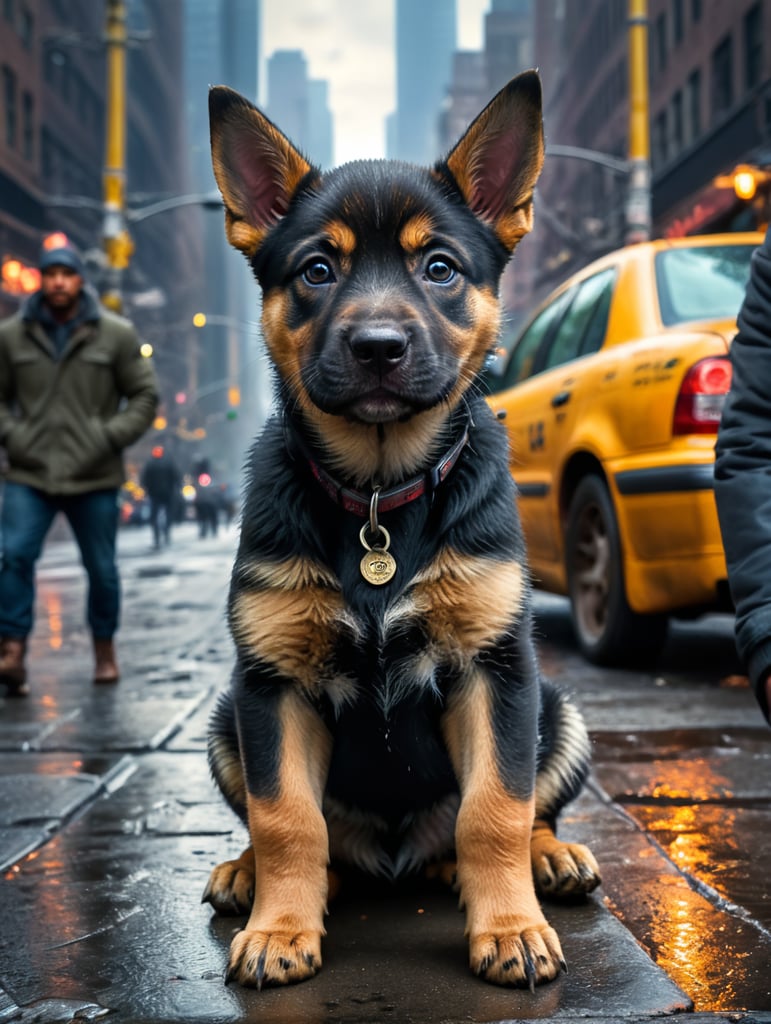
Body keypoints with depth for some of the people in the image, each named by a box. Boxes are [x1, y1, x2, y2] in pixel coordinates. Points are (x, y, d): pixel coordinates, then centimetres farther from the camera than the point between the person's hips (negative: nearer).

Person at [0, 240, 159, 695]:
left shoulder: (116, 334, 1)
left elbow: (145, 395, 3)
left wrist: (111, 437, -8)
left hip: (95, 478, -1)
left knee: (102, 568, 8)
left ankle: (105, 650, 27)